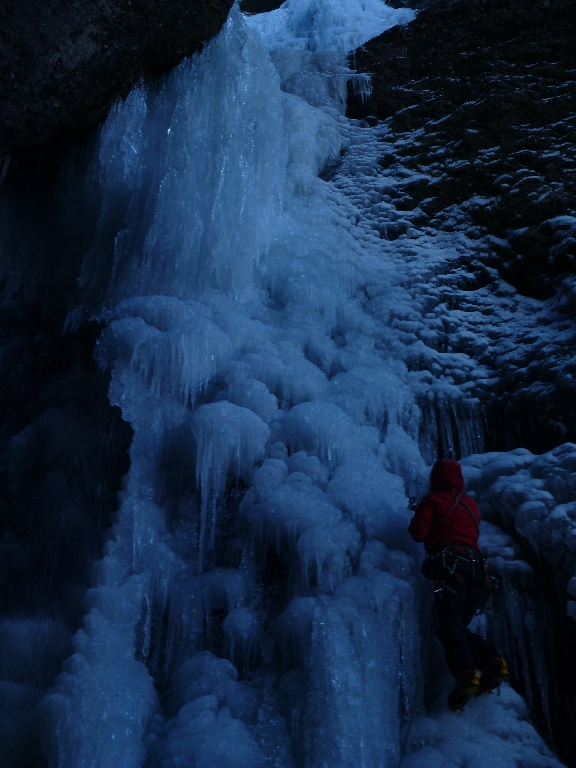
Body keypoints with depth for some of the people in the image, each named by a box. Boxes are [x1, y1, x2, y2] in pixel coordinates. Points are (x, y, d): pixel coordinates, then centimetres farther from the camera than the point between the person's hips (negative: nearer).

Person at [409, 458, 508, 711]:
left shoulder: (432, 500, 7)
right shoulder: (470, 504, 25)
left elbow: (419, 533, -3)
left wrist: (416, 523, 19)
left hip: (450, 566, -6)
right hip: (475, 568, 7)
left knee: (449, 626, -15)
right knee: (460, 626, 13)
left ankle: (465, 673, -34)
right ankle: (493, 662, -6)